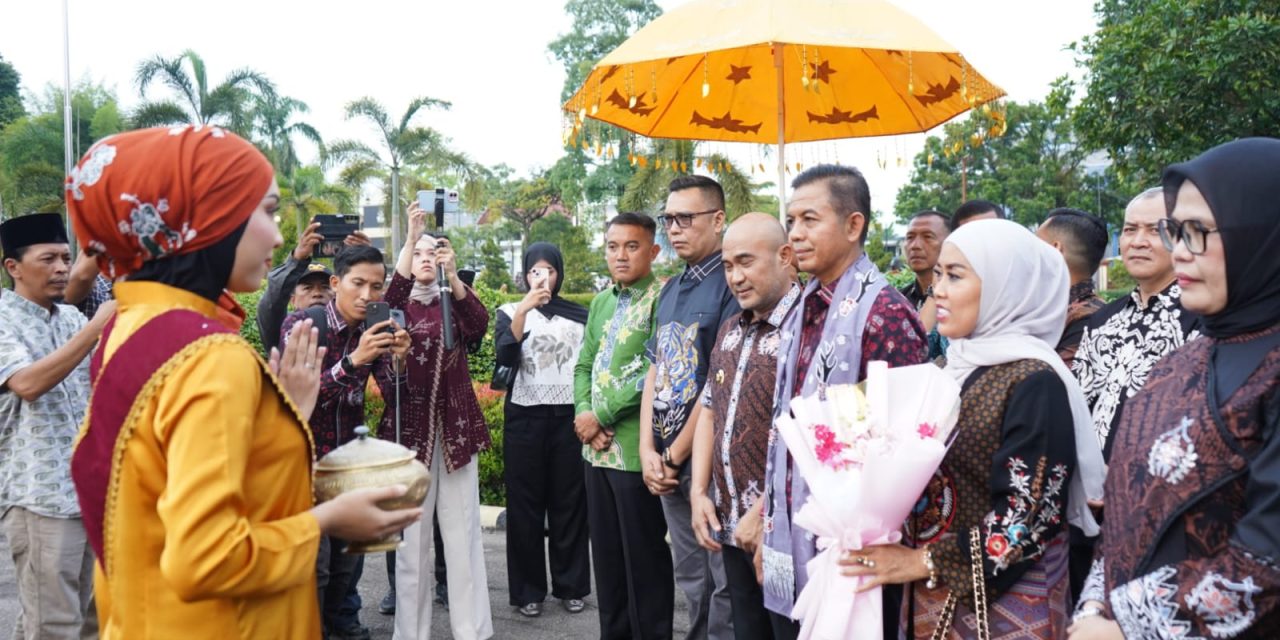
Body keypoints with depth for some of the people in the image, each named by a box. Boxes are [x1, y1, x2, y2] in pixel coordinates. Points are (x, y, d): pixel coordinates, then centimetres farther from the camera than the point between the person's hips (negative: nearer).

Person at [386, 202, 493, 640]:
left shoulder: (453, 304, 11)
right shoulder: (397, 305, 7)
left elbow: (480, 325, -12)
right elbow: (389, 301, -18)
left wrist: (453, 274, -26)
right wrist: (410, 236, -27)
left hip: (456, 427, 1)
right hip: (410, 427, -1)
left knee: (463, 532, 2)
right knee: (412, 535, 2)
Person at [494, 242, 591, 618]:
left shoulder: (580, 315, 7)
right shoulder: (510, 312, 4)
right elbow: (503, 357, -13)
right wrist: (523, 310, -23)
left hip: (569, 418, 1)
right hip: (524, 419, -1)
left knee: (569, 503, 5)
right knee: (525, 505, 3)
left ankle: (571, 586, 17)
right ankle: (528, 590, 12)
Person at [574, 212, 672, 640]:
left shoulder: (662, 299, -10)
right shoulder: (601, 302, 14)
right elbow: (584, 366, 15)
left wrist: (603, 415, -13)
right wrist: (583, 412, -4)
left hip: (636, 449, -7)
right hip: (597, 448, 7)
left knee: (644, 556, 3)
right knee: (605, 553, 16)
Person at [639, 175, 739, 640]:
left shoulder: (732, 284, -12)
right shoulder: (670, 291, 13)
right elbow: (655, 371, 12)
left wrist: (676, 455, -11)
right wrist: (648, 450, 0)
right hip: (667, 463, 7)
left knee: (724, 583, 3)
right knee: (690, 580, 18)